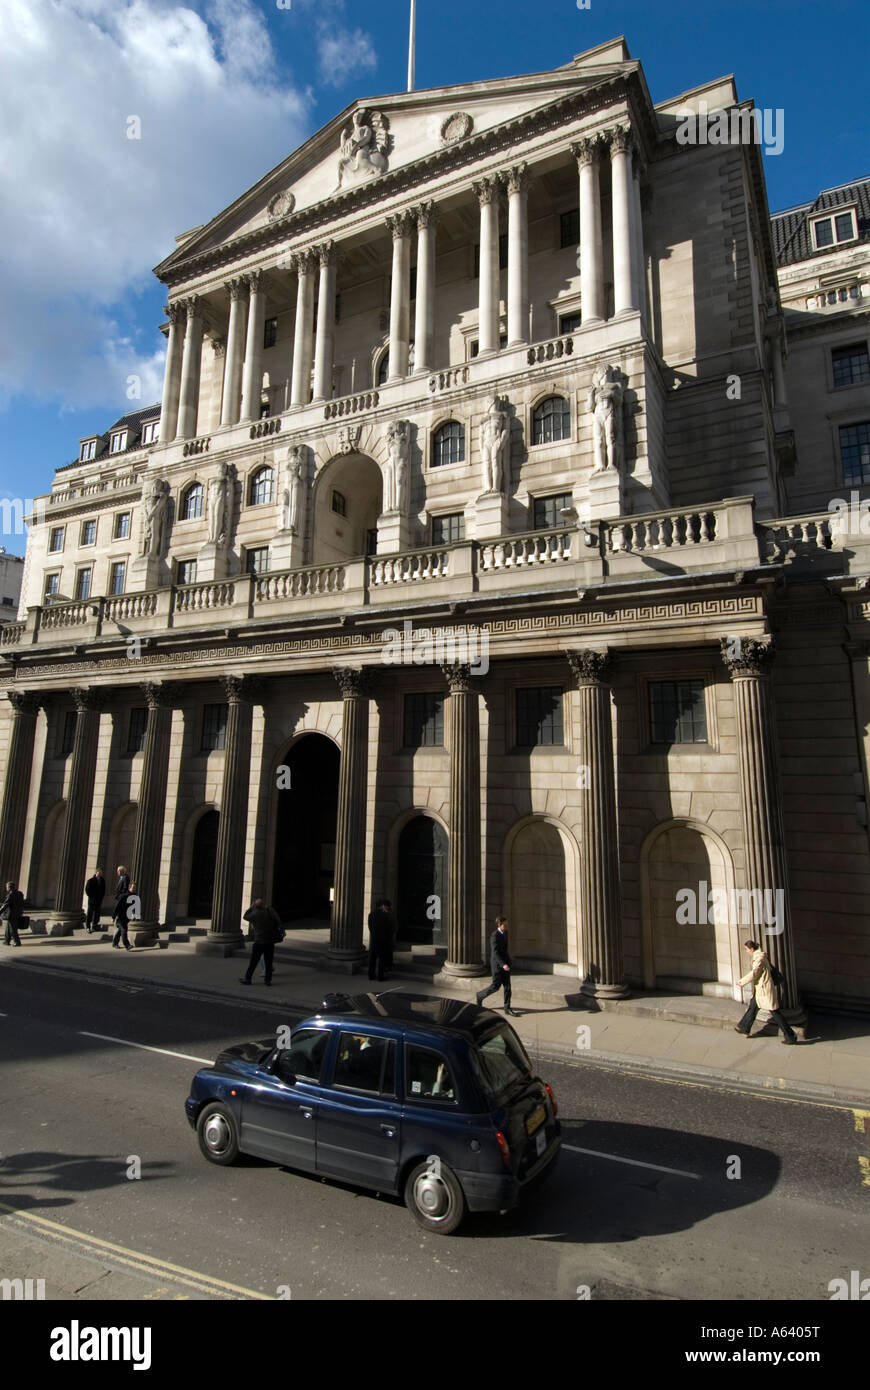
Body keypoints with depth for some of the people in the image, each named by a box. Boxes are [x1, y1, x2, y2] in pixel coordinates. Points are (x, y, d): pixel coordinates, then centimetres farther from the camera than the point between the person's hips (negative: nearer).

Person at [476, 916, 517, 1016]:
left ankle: (507, 1008, 10)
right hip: (497, 964, -7)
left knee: (507, 985, 5)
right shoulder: (494, 936, -19)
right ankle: (480, 996, 25)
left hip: (505, 962, 7)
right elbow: (495, 953, -25)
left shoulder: (504, 933, 7)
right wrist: (503, 964, -34)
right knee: (496, 986, 2)